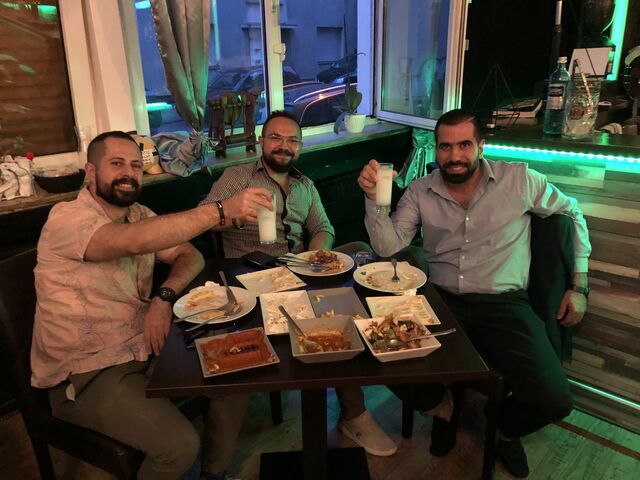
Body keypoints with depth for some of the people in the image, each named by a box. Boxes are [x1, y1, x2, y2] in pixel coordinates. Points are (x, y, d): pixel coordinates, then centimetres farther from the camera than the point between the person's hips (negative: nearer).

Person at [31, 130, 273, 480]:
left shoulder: (138, 215, 8)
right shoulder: (66, 218, -17)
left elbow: (190, 256, 3)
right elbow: (134, 242, -36)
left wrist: (164, 296, -17)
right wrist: (222, 209, -41)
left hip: (146, 347, 7)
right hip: (86, 374, -7)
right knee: (180, 444, -24)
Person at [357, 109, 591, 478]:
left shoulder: (519, 180, 2)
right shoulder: (420, 192, 5)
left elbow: (572, 213, 15)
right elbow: (388, 246, -3)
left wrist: (580, 284, 11)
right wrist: (374, 198, -20)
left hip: (504, 303, -1)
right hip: (442, 301, 1)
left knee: (553, 401, -20)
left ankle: (507, 428, 21)